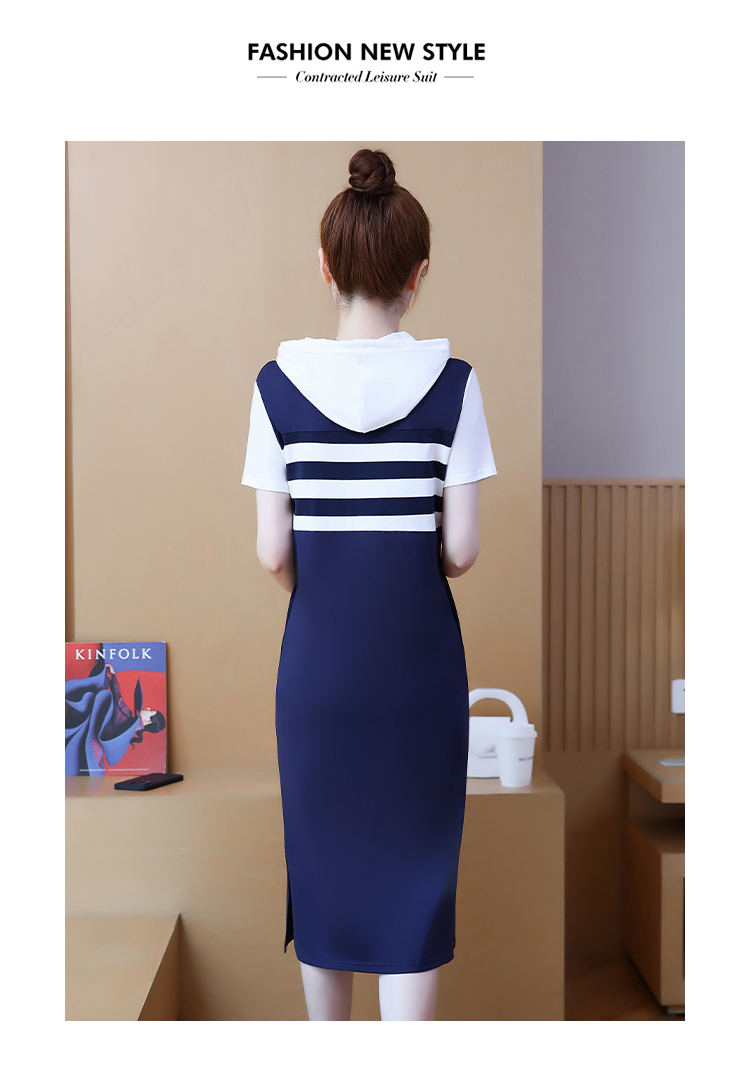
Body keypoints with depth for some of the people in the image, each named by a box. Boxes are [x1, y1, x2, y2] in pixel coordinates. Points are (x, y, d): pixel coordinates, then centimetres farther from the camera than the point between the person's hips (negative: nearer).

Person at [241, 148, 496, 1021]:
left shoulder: (279, 383, -5)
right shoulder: (451, 381, -7)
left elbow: (273, 553, -5)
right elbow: (461, 549, -8)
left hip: (317, 655, 2)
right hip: (418, 655, -1)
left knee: (322, 856, 17)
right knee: (414, 865, 8)